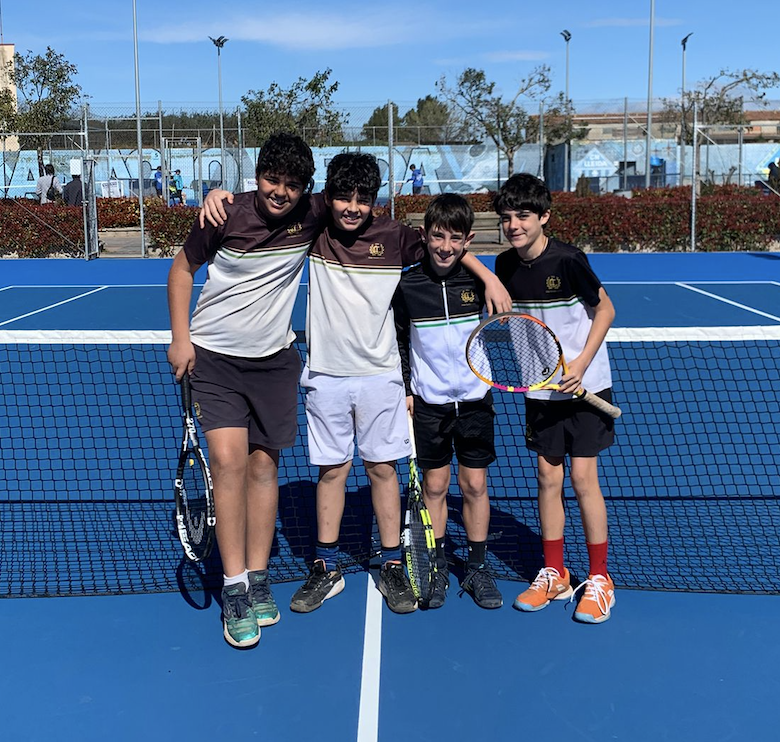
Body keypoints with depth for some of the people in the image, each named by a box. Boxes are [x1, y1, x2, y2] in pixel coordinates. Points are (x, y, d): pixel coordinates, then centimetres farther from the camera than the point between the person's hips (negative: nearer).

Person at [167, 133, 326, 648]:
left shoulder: (314, 215, -8)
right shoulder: (227, 215, -13)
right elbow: (182, 268, 1)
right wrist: (180, 337, -4)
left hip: (275, 359, 3)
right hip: (214, 355, -2)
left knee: (264, 465, 7)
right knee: (228, 460, -13)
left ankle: (259, 577, 18)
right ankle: (235, 587, -4)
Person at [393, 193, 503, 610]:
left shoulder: (476, 281, -4)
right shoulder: (407, 285, -6)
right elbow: (398, 342, 5)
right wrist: (403, 390, 2)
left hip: (474, 399, 1)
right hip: (428, 402, -1)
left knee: (475, 485, 6)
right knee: (434, 486, 6)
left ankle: (477, 568, 19)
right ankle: (436, 569, 19)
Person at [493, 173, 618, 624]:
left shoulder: (568, 261, -17)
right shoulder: (505, 266, -2)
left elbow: (604, 310, -8)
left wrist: (582, 362, -17)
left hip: (584, 385, -4)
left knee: (583, 476, -4)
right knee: (548, 476, 8)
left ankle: (600, 579, 9)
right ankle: (554, 574, 20)